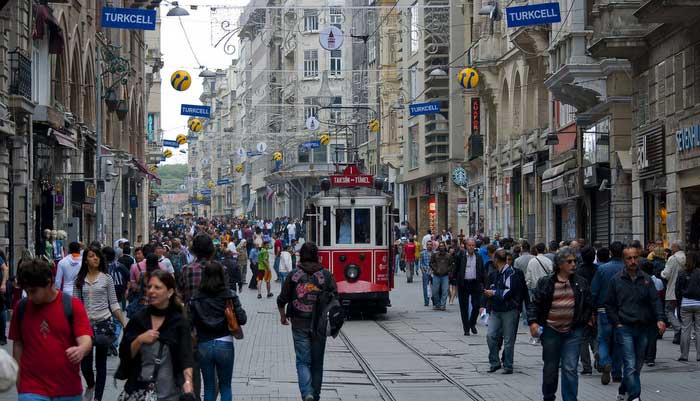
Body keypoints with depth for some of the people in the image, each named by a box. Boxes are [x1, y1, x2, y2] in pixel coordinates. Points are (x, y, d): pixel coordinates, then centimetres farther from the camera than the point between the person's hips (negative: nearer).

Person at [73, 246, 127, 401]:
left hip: (103, 322, -1)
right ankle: (90, 386, 34)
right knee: (85, 363, 3)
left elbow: (114, 304, 2)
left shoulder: (106, 278, 2)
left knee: (101, 363, 4)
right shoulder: (79, 280, 6)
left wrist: (124, 323, -5)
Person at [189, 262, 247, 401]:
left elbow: (190, 323, -6)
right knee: (225, 386, 12)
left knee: (209, 387, 13)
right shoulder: (230, 295, -7)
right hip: (225, 344, -1)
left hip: (203, 346, 1)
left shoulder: (196, 298, -4)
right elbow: (242, 319, -9)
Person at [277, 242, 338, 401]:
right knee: (317, 362, 13)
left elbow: (282, 300, 1)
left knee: (303, 361, 1)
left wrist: (283, 316, 19)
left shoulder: (293, 275, -3)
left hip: (299, 324, -1)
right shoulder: (326, 275, -3)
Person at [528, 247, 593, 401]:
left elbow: (588, 304, 14)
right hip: (551, 330, 0)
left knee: (570, 369, -8)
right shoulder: (545, 282, 0)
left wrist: (586, 320, 9)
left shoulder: (581, 283, 5)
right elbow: (534, 303, 0)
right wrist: (532, 322, -11)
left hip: (573, 332, 0)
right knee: (550, 368, 12)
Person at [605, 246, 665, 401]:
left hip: (643, 329, 4)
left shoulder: (646, 279, 7)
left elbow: (655, 301, 3)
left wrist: (659, 319, -13)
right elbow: (609, 305, 5)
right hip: (624, 328, -4)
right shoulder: (616, 280, 1)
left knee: (637, 365, 12)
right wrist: (617, 323, -5)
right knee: (630, 365, -13)